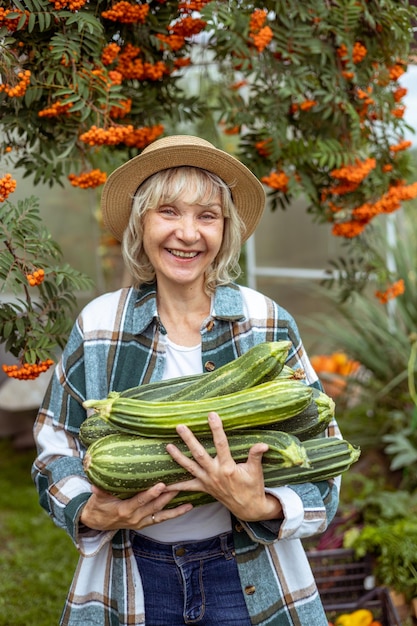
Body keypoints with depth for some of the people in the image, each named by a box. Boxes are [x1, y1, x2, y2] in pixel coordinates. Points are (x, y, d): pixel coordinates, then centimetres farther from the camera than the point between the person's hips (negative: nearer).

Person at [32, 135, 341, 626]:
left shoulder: (268, 324, -7)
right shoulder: (97, 326, -4)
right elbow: (56, 445, 4)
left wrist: (262, 508, -24)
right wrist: (90, 514, -14)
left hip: (251, 582, 0)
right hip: (131, 580, 1)